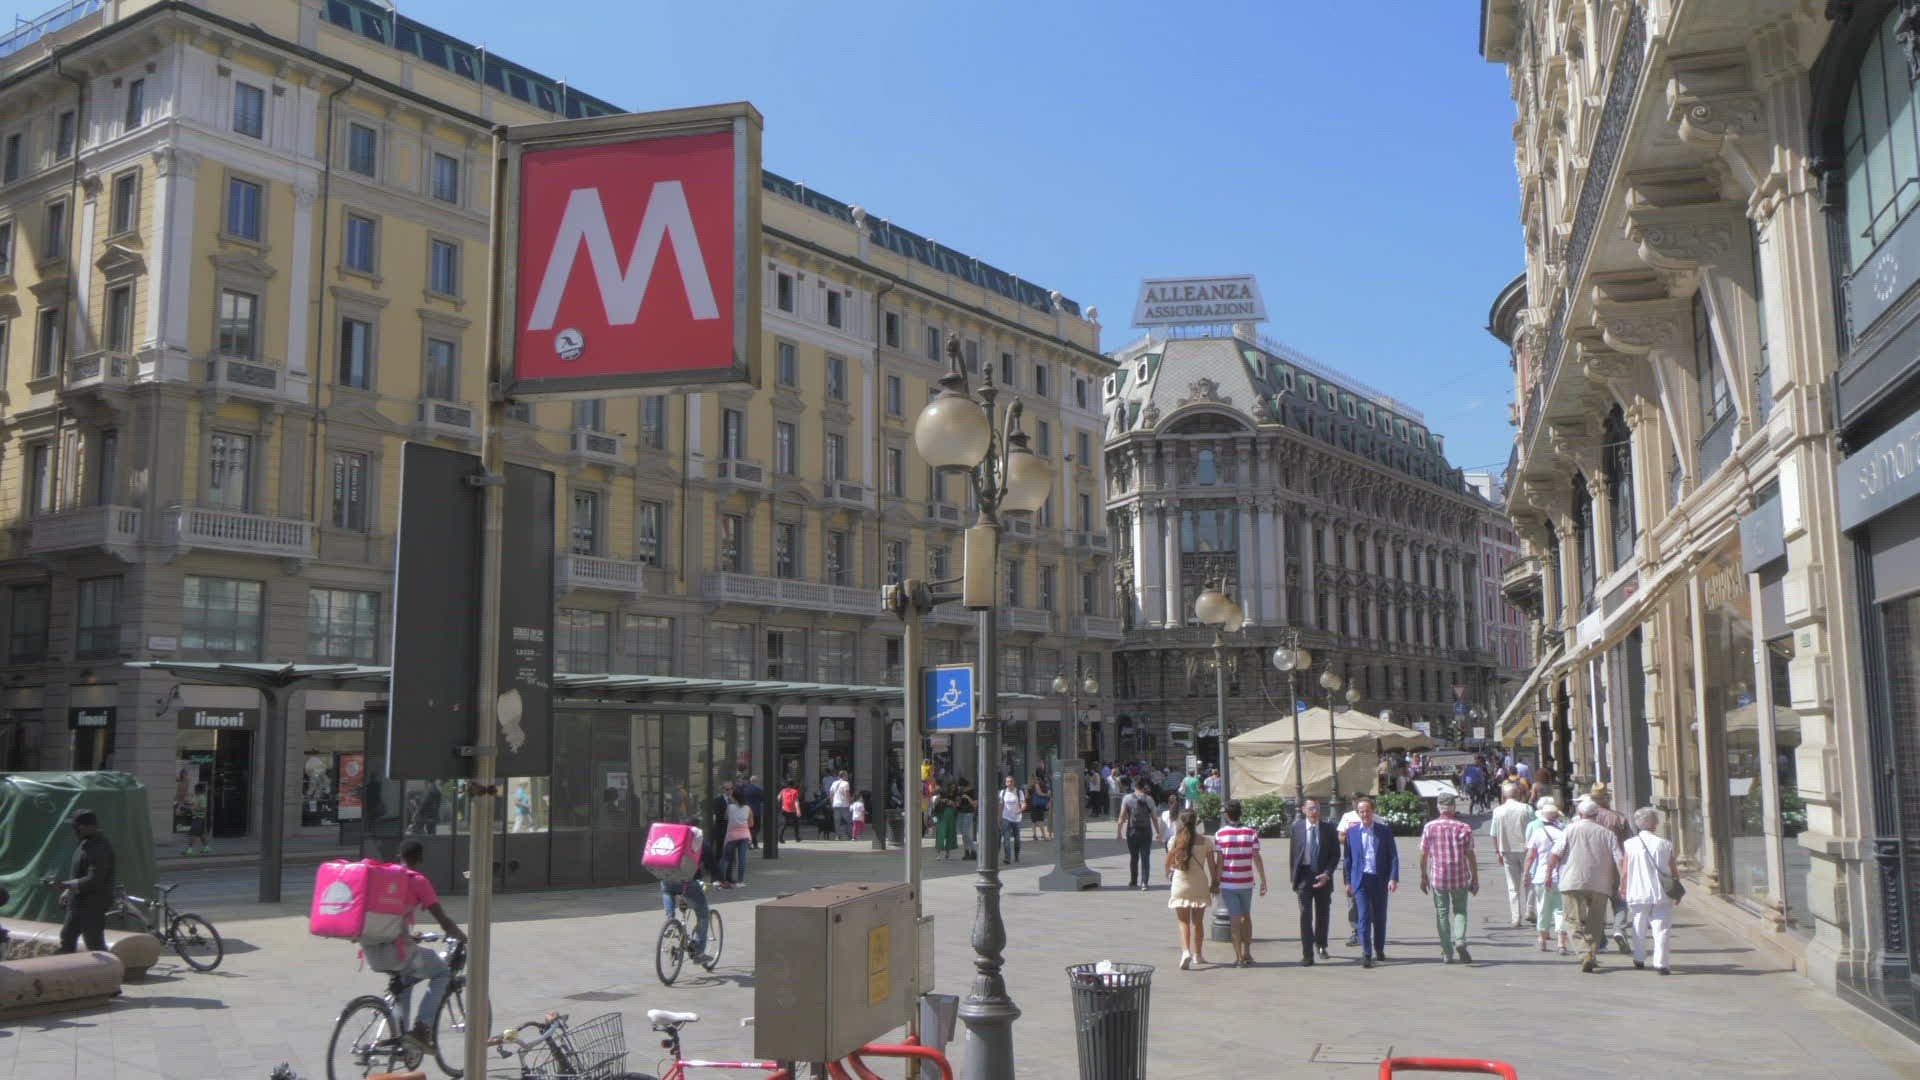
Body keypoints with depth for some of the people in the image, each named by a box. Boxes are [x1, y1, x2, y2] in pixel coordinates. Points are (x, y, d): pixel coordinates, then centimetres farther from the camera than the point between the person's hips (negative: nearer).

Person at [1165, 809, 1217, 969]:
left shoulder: (1175, 841, -7)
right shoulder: (1205, 842, -6)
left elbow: (1168, 863, 2)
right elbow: (1211, 865, -2)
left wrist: (1169, 872, 23)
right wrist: (1214, 882, 10)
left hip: (1180, 883, -1)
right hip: (1199, 884, 1)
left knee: (1184, 921, 2)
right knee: (1198, 921, 15)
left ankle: (1186, 951, -19)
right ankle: (1198, 955, 24)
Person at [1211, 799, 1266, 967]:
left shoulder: (1220, 834, -6)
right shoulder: (1251, 833, -2)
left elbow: (1219, 862, -6)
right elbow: (1257, 859, -4)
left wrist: (1216, 882, 2)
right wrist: (1263, 881, 2)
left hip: (1228, 883, -2)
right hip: (1246, 882, 2)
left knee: (1235, 920, 2)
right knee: (1246, 917, 18)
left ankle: (1239, 957, -1)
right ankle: (1247, 953, 20)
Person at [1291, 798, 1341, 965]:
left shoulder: (1329, 828, -1)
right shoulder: (1297, 827, -1)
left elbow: (1335, 854, 0)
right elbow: (1292, 853, 6)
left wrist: (1327, 874, -12)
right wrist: (1294, 877, 5)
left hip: (1323, 876, 2)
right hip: (1304, 875, -1)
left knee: (1322, 913, 14)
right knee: (1305, 914, -10)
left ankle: (1321, 945, 38)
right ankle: (1307, 954, -7)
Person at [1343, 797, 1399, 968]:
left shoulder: (1384, 831, 2)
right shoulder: (1352, 832, 4)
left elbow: (1393, 856, 0)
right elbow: (1348, 858, 8)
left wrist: (1394, 878, -10)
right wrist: (1348, 882, 6)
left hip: (1380, 880, 1)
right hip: (1361, 879, -1)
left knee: (1380, 917, 10)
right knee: (1364, 916, -10)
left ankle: (1379, 949, 28)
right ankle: (1366, 954, -10)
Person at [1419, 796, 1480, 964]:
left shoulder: (1429, 827, -2)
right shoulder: (1464, 828, -4)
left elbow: (1423, 855, 1)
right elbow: (1470, 855, -4)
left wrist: (1423, 877, 11)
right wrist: (1475, 879, 4)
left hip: (1437, 877, 0)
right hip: (1460, 877, 0)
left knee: (1442, 913, 9)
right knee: (1460, 910, 14)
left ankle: (1447, 953, 9)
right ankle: (1460, 940, -10)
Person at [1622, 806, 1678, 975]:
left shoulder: (1630, 844, -5)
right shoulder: (1664, 844, -4)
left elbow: (1625, 871, -2)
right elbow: (1674, 871, 2)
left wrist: (1623, 887, 14)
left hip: (1638, 893, 1)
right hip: (1661, 893, -1)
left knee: (1639, 929, 17)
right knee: (1660, 929, 1)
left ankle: (1639, 959, 28)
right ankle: (1660, 963, -7)